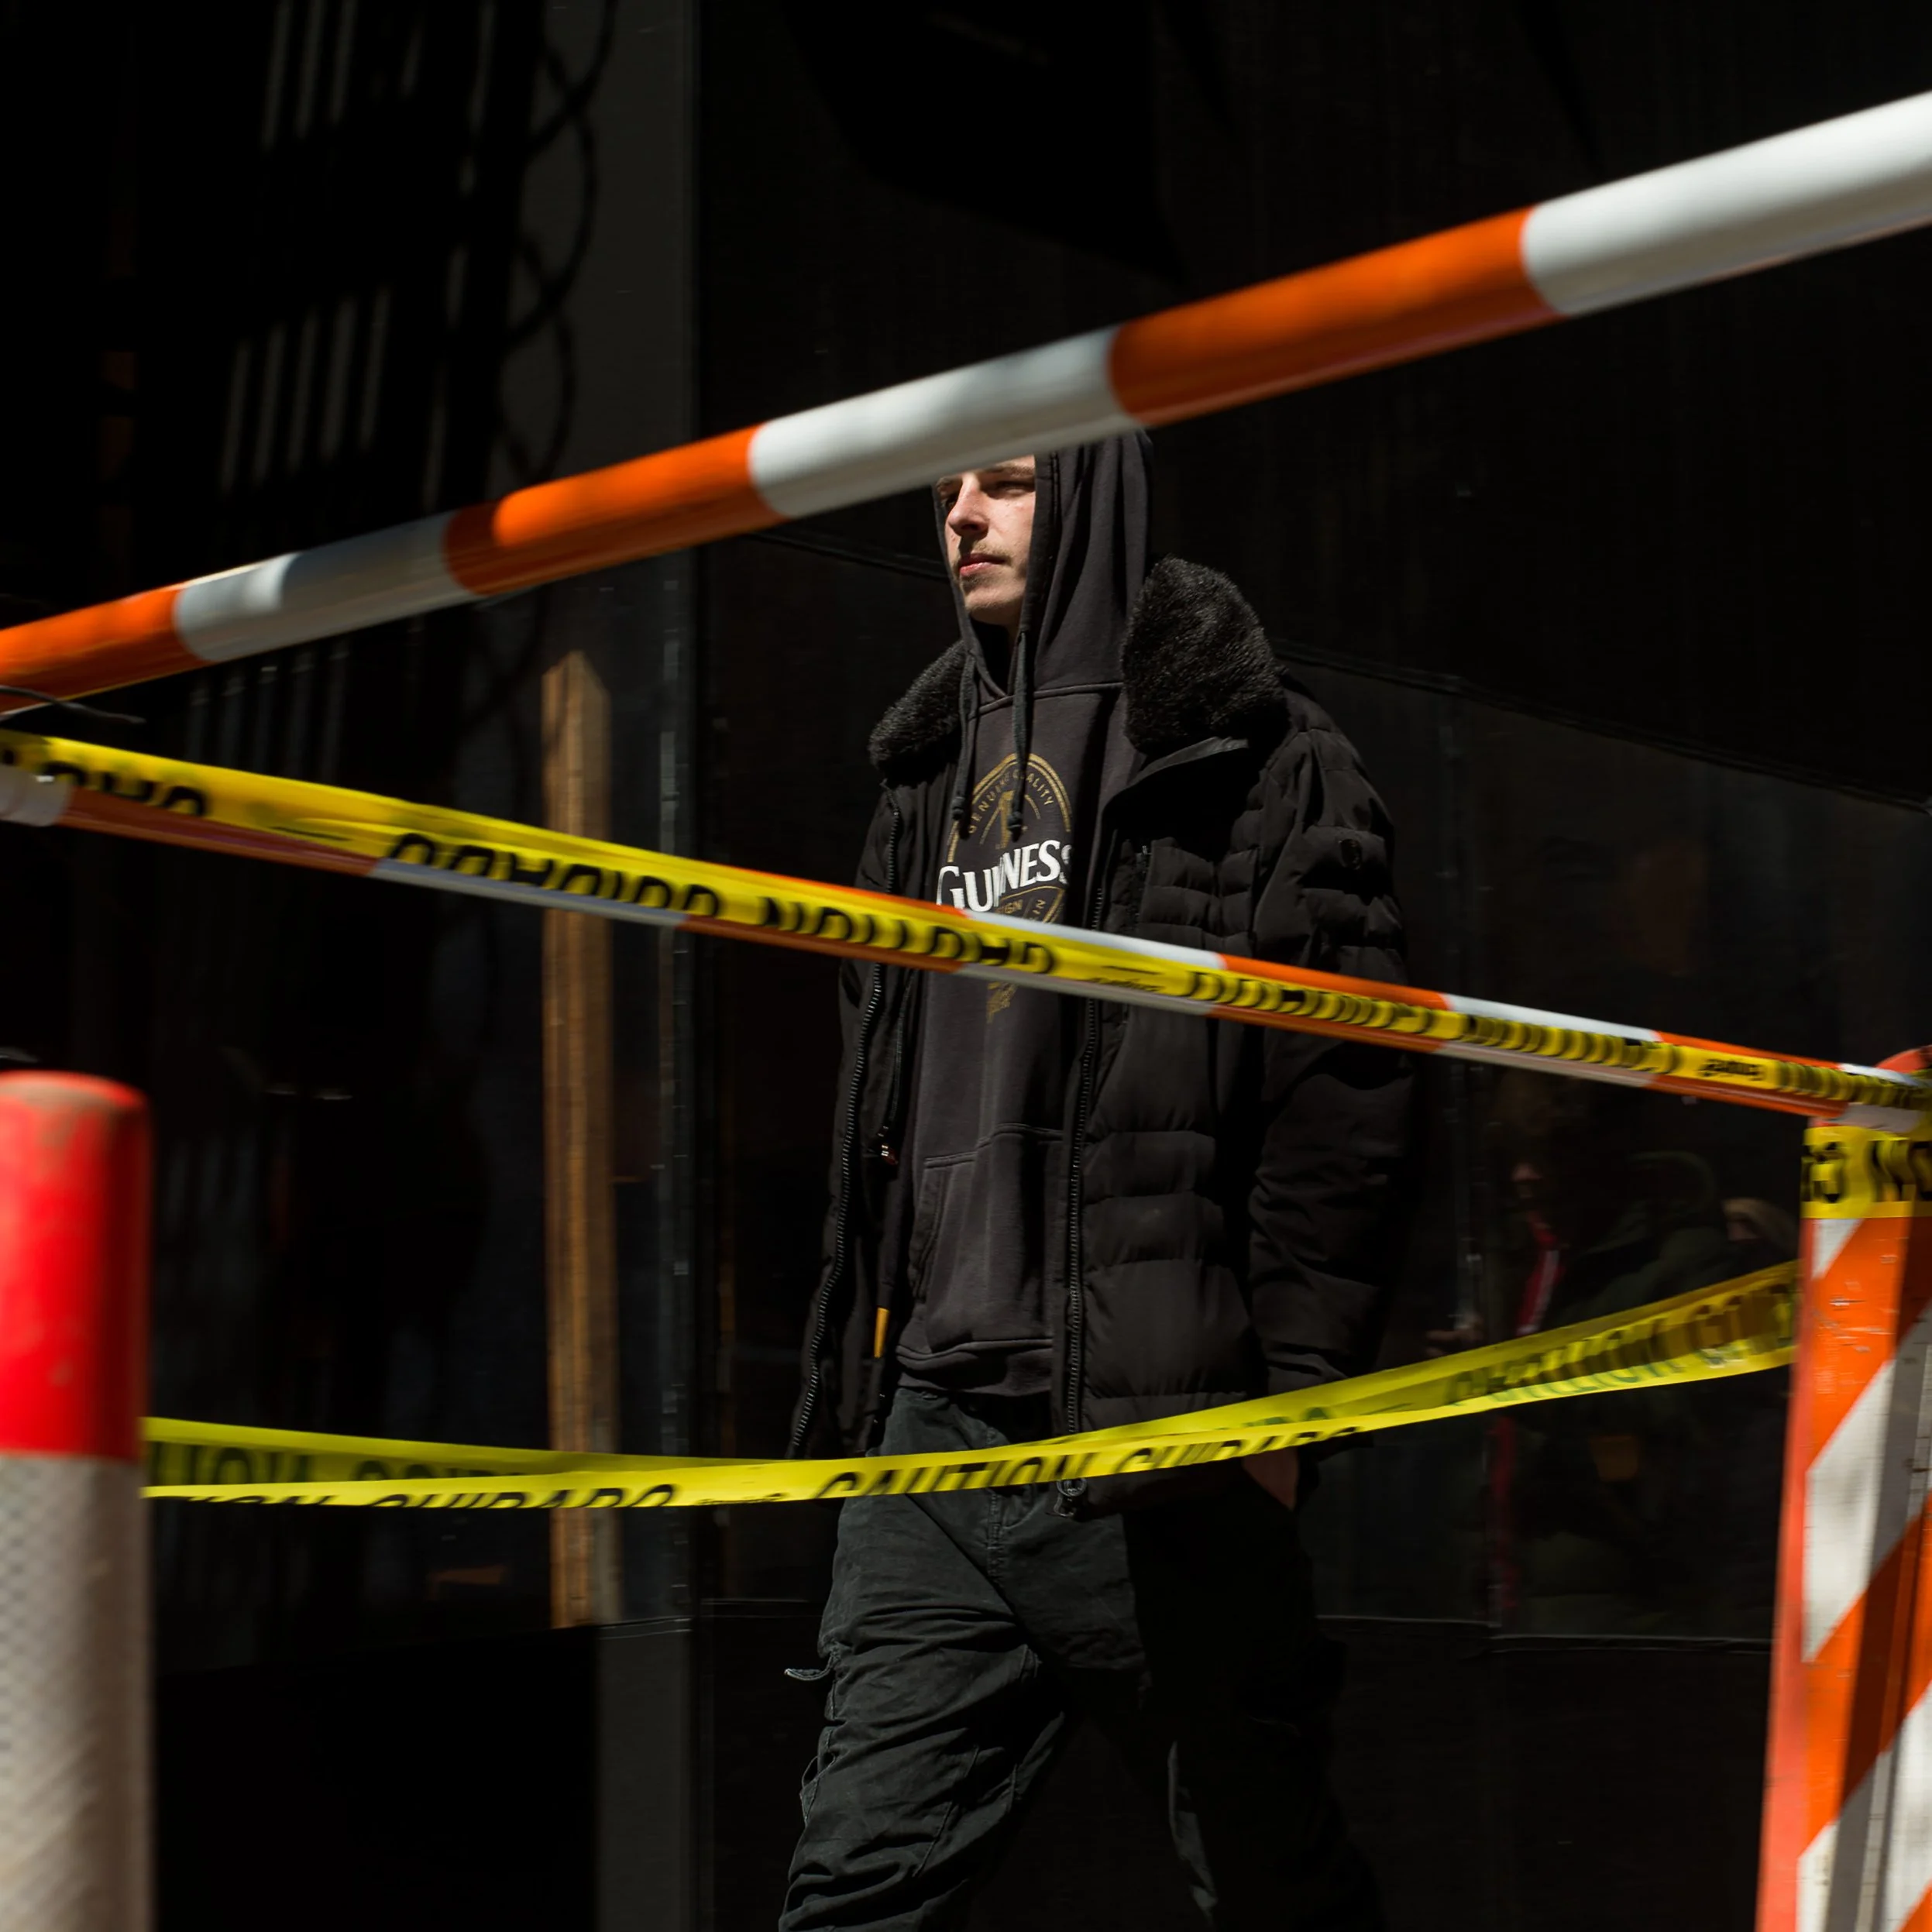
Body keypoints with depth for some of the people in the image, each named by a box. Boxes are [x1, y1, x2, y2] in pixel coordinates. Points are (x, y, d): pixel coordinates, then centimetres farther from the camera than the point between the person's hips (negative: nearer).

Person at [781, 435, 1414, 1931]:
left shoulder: (1249, 756, 1)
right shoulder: (933, 779, 22)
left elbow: (1340, 1099, -6)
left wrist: (1283, 1388, -12)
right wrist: (850, 1385, 18)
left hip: (1155, 1432, -6)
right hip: (938, 1416, 6)